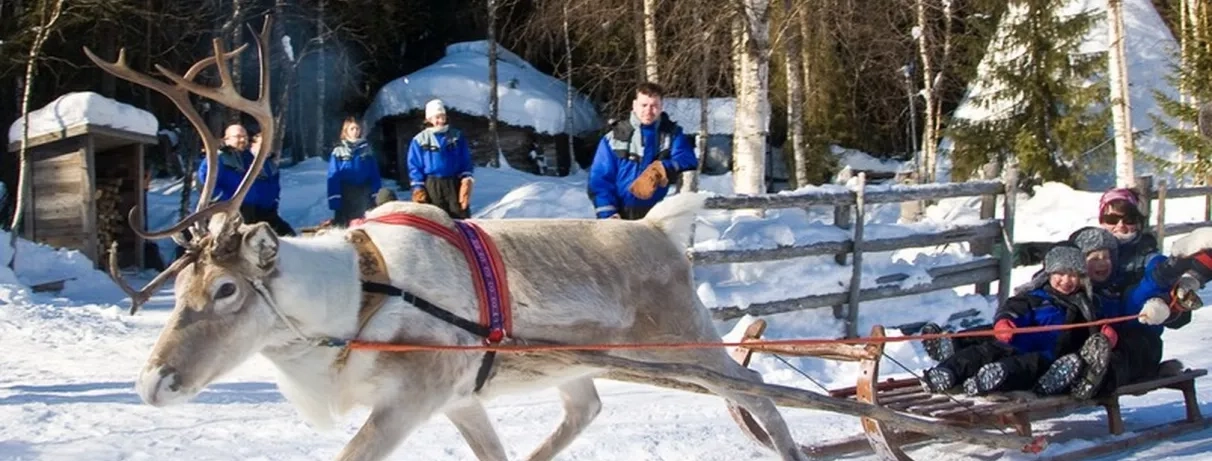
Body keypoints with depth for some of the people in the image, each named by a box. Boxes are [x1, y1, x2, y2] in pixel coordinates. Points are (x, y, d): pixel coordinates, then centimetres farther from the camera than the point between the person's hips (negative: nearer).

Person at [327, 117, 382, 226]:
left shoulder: (366, 149, 8)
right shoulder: (338, 151, 0)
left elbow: (375, 175, 9)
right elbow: (333, 177, -4)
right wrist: (334, 200, -13)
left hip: (364, 195, 2)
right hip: (345, 196, -2)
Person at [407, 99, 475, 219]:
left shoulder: (457, 136, 7)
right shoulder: (420, 140, 0)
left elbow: (466, 161, 10)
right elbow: (414, 166, 1)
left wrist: (467, 179, -2)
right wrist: (418, 187, -7)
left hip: (454, 184, 1)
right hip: (431, 186, -1)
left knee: (461, 217, -2)